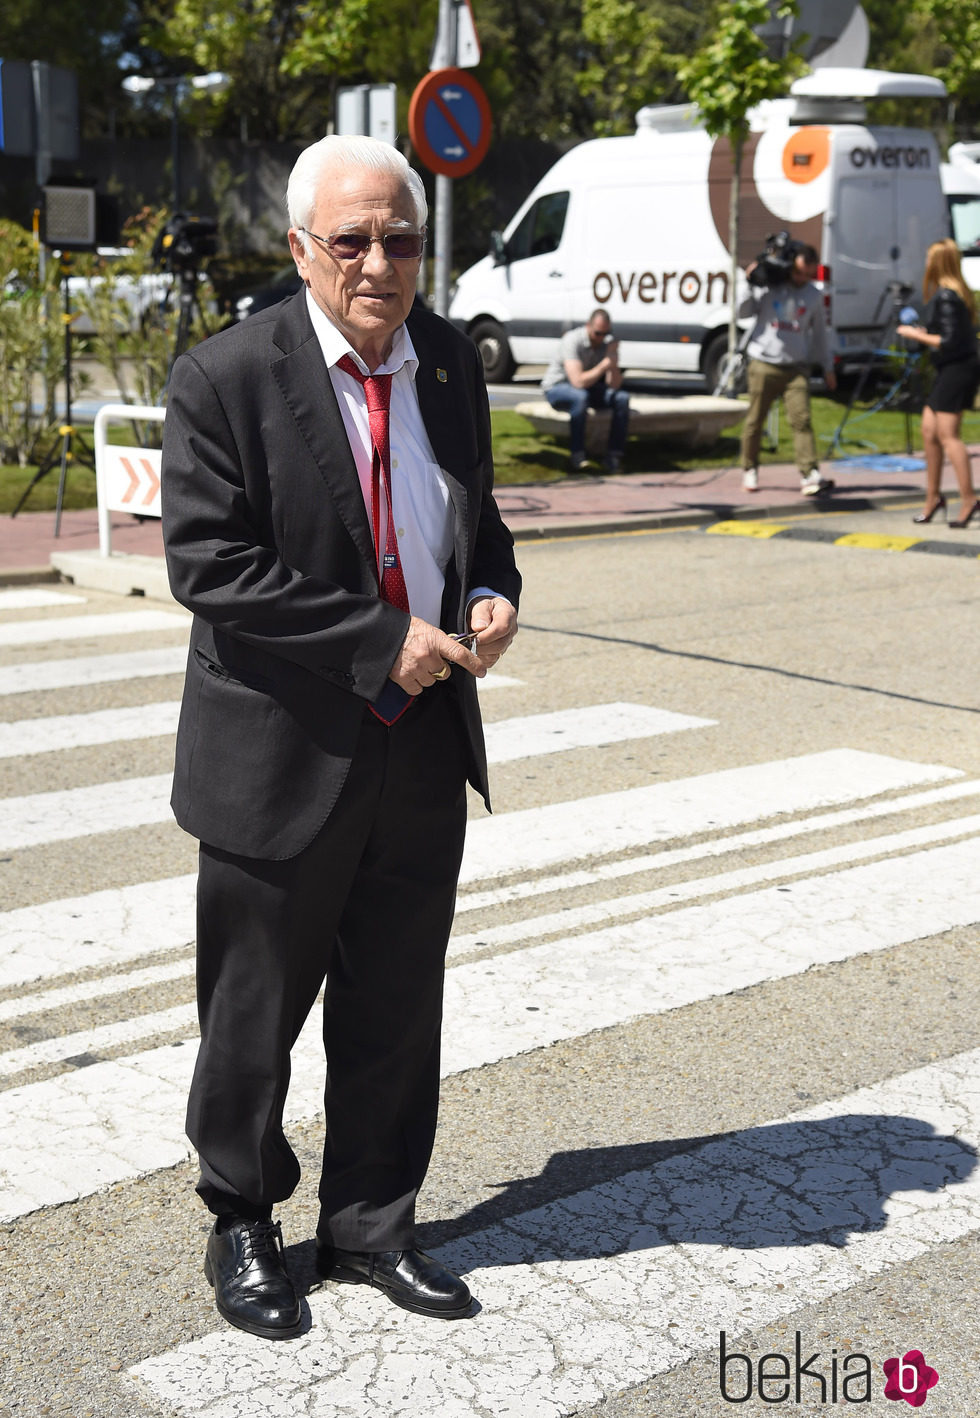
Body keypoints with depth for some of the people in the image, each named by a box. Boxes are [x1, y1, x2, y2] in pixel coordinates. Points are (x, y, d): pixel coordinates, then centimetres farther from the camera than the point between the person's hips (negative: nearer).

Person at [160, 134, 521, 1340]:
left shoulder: (450, 364, 6)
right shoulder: (224, 379, -12)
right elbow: (208, 565, -18)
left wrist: (492, 597, -4)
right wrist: (382, 641, -21)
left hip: (425, 751, 5)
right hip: (286, 753, -5)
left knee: (398, 1008, 15)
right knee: (255, 1011, 12)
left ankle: (369, 1224, 35)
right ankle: (242, 1224, 35)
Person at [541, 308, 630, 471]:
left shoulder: (609, 342, -7)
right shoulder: (573, 340, -24)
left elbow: (614, 385, -11)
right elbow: (578, 382, -34)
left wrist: (613, 363, -28)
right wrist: (604, 364, -30)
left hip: (588, 386, 6)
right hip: (557, 387, -6)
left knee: (622, 398, -18)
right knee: (580, 397, -39)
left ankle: (614, 456, -17)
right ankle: (578, 457, -34)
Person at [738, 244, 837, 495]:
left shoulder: (813, 296, 10)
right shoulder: (768, 288, 0)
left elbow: (819, 332, 19)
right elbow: (742, 313, 0)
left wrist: (827, 367, 19)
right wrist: (751, 286, -12)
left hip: (796, 367, 2)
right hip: (764, 364, -2)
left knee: (801, 420, -10)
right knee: (755, 420, 5)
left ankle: (810, 475, -16)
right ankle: (749, 470, 22)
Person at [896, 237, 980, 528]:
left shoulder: (945, 297, -17)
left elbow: (949, 343, -20)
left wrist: (916, 335, -10)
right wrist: (923, 331, 18)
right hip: (951, 371, 10)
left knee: (947, 435, -11)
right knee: (929, 431, 12)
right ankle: (933, 497, 19)